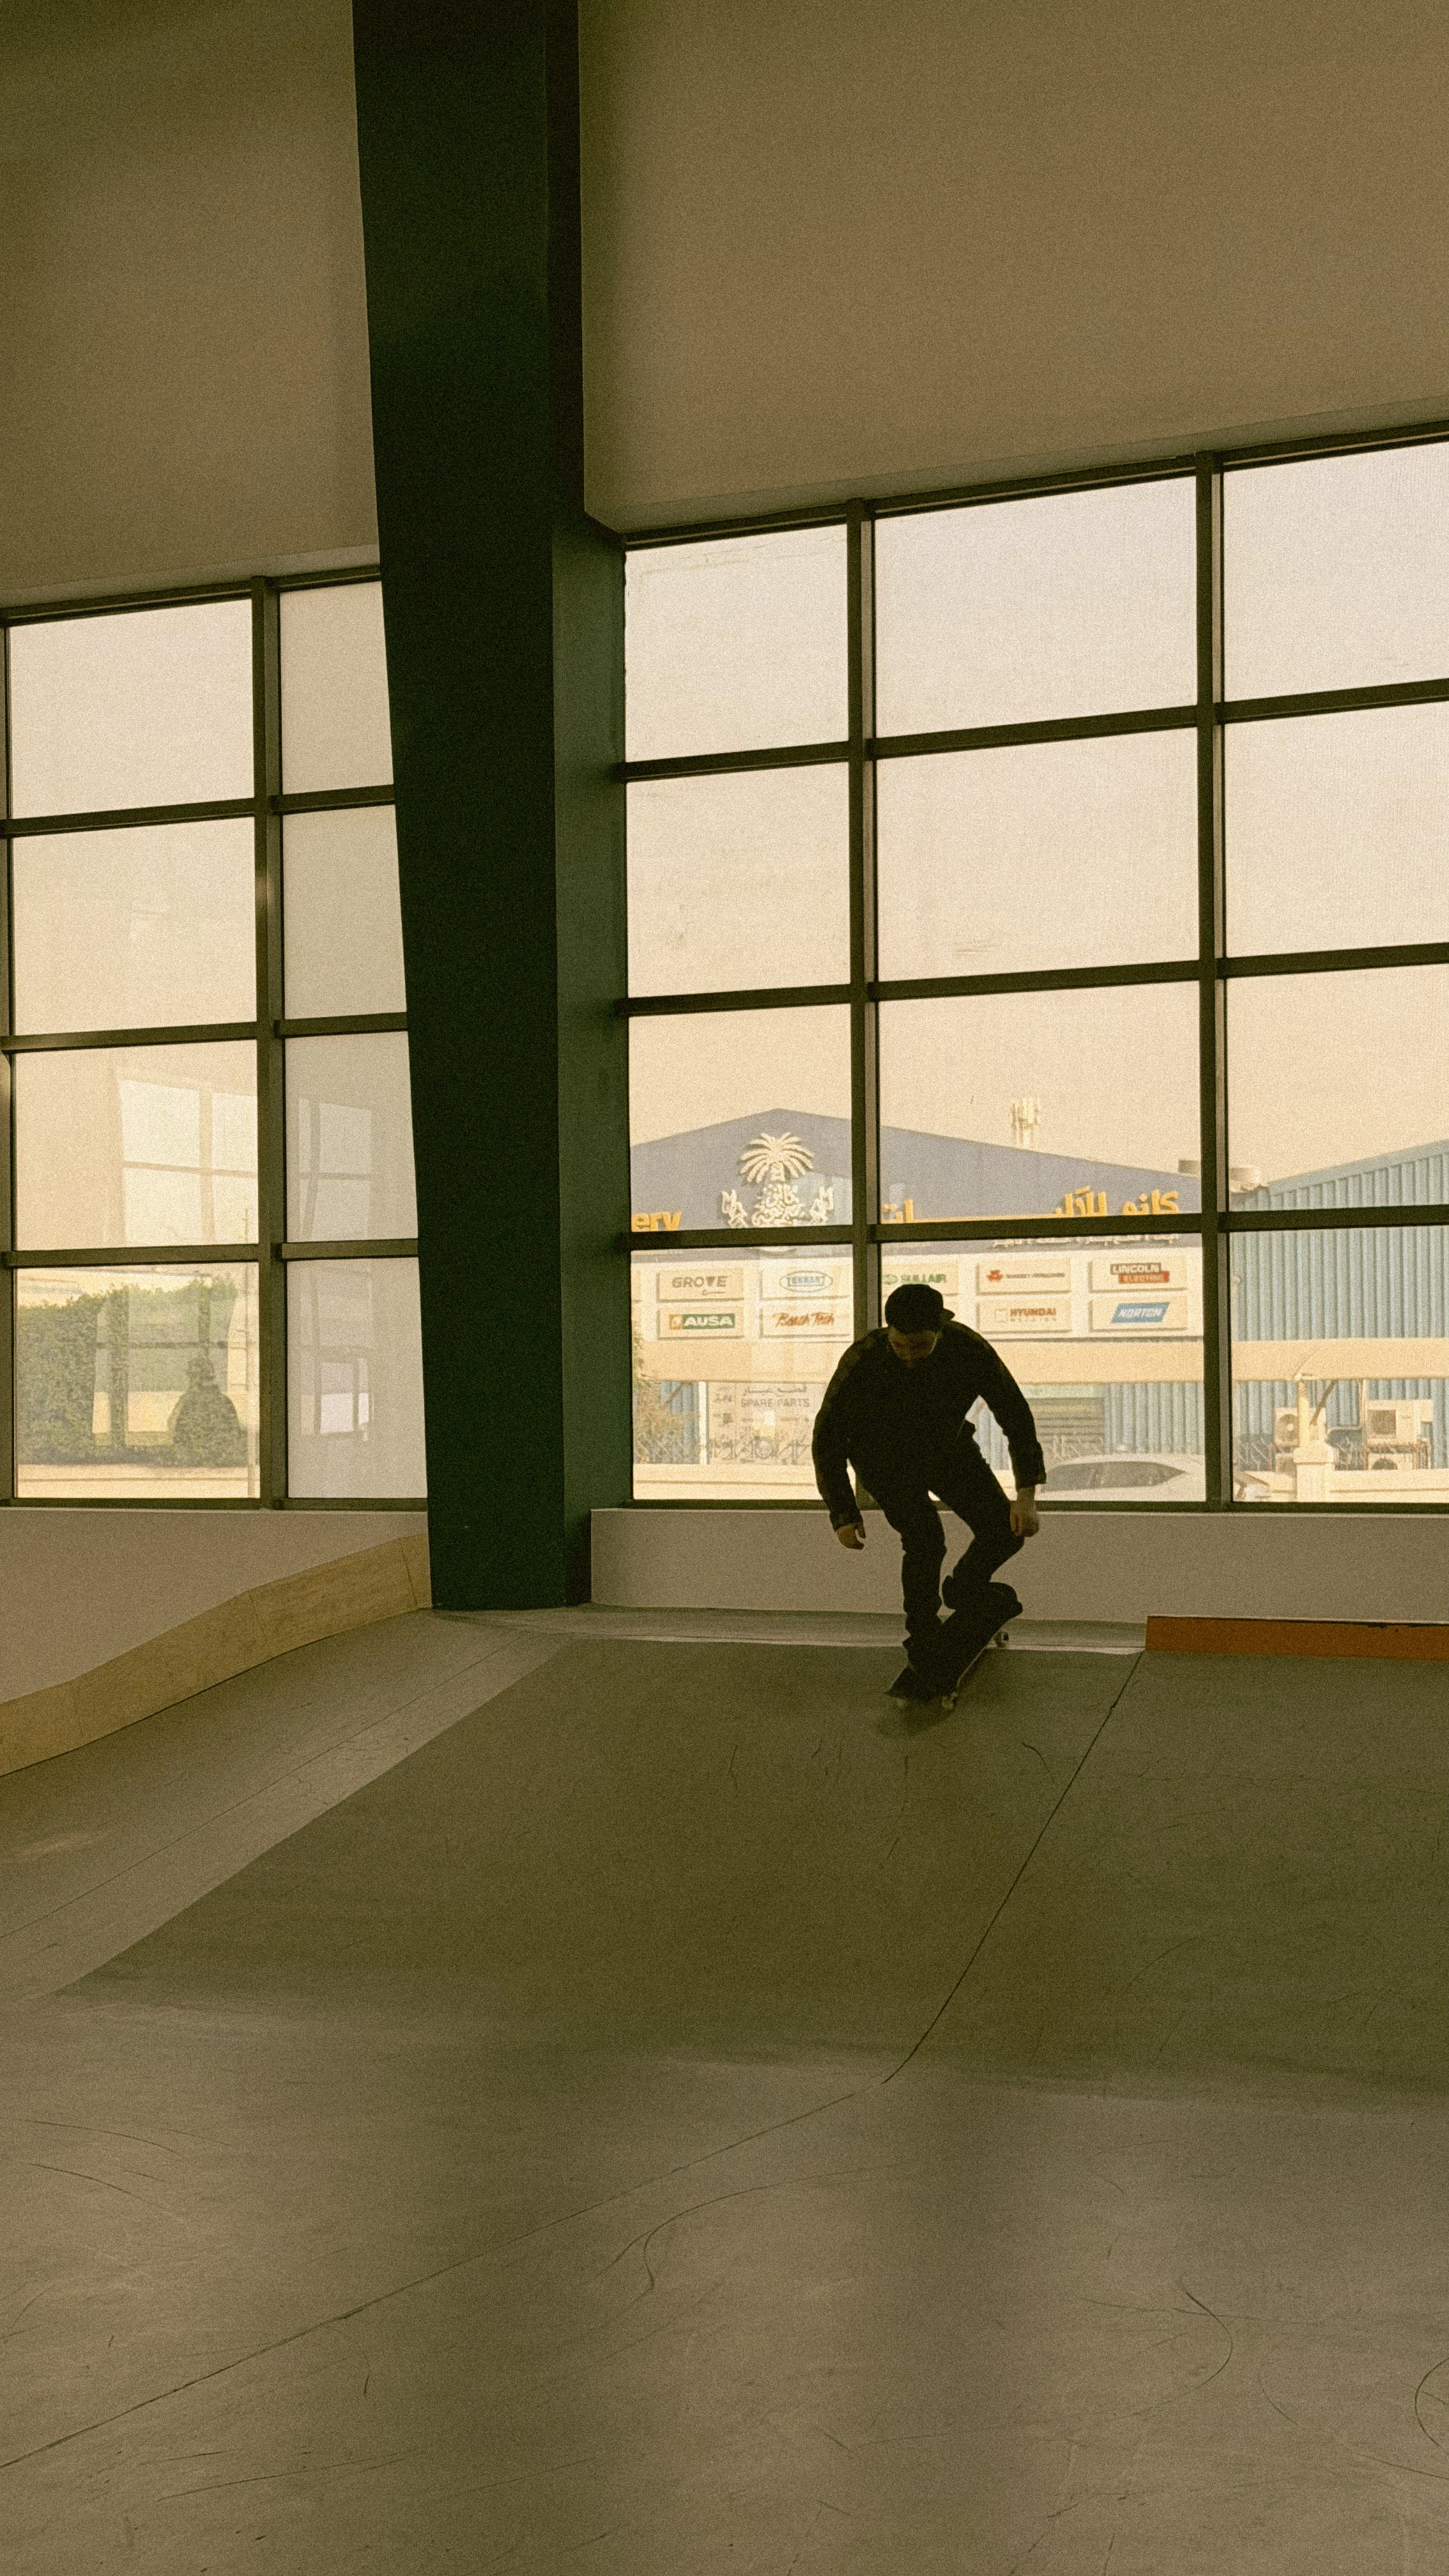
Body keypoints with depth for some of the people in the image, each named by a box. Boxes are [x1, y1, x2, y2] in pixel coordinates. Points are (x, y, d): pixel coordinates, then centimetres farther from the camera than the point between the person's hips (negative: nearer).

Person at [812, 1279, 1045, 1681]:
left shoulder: (968, 1348, -31)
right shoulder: (862, 1362, -36)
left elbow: (1015, 1414, -19)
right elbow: (826, 1440, -23)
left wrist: (1027, 1496, -27)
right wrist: (843, 1515, -26)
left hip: (946, 1447, 3)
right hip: (885, 1459, -3)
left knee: (1004, 1533, -6)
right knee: (926, 1540, -23)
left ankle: (964, 1589, 27)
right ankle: (923, 1640, 1)